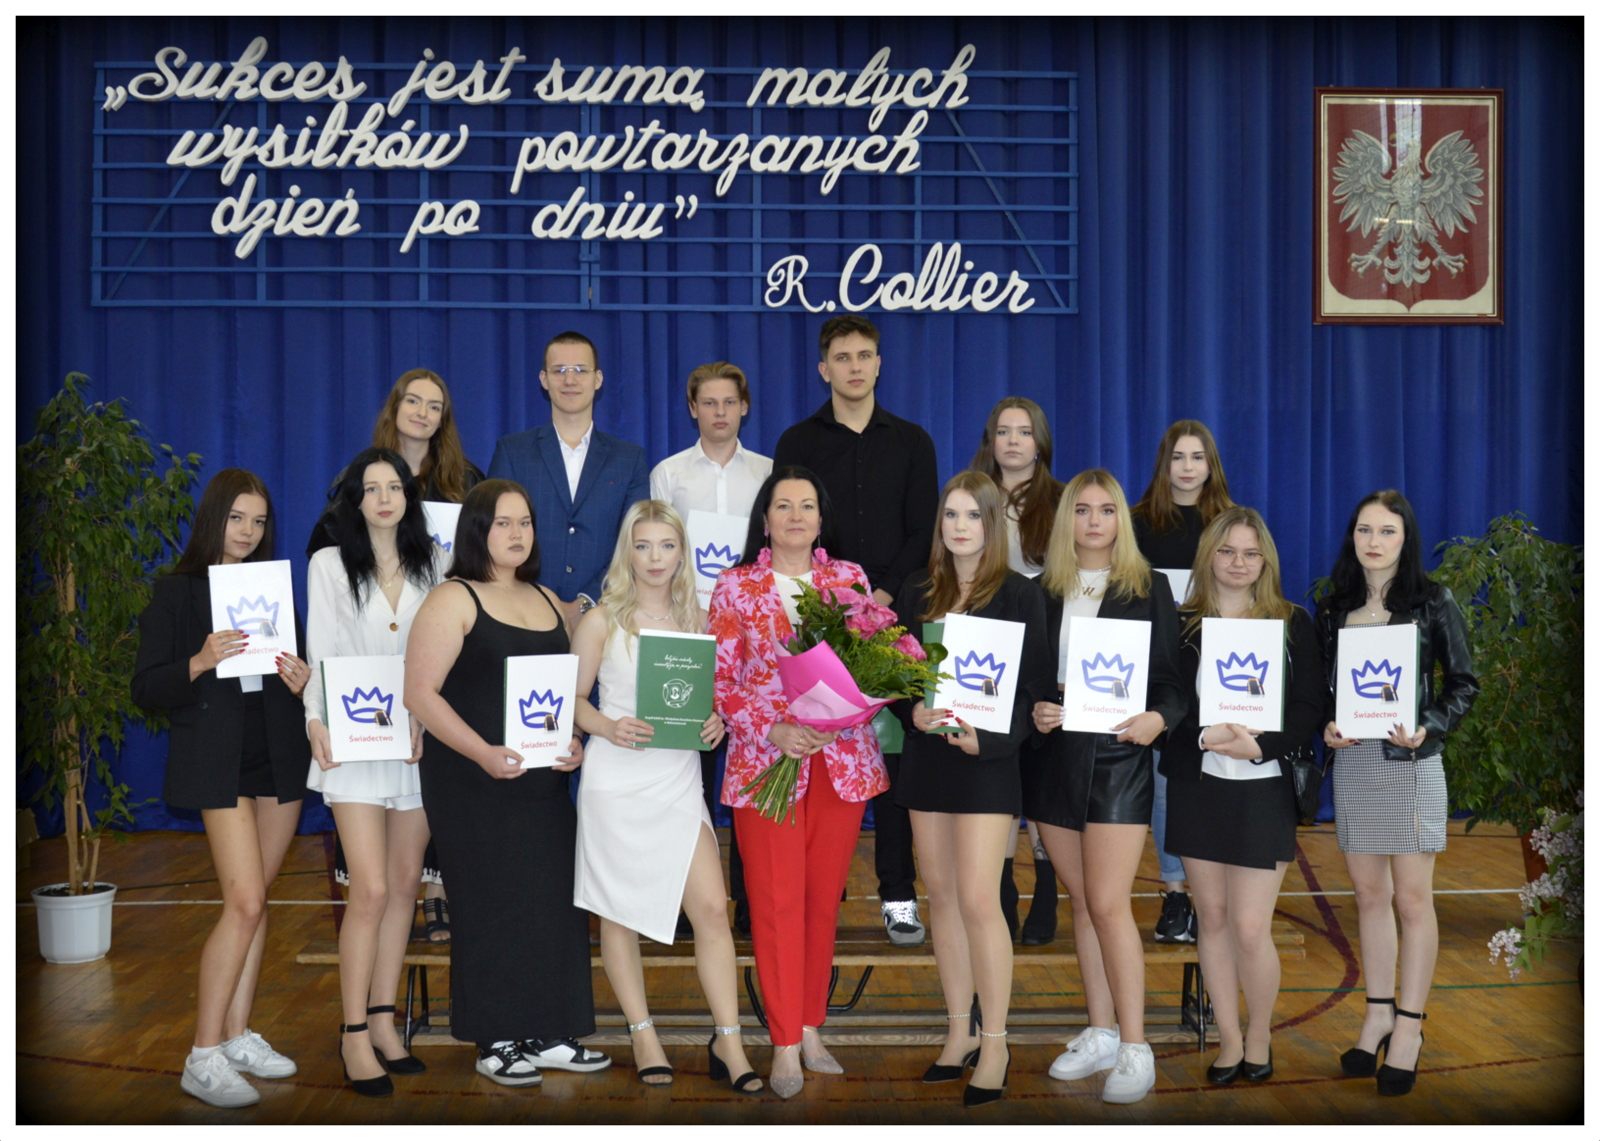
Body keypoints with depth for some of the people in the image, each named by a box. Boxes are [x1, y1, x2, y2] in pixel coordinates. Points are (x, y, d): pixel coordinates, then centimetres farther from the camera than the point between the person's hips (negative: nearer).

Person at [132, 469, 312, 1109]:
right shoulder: (177, 592, 0)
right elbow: (146, 689, -5)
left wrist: (301, 680, -6)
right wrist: (201, 662, -22)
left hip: (279, 758, 5)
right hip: (219, 761, -5)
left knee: (254, 900, 9)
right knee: (245, 903, -13)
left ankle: (237, 1036, 19)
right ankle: (203, 1060, -6)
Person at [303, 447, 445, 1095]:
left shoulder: (432, 564, 9)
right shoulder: (328, 566, 4)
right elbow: (320, 653, -1)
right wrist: (317, 719, -15)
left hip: (419, 739, 3)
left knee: (406, 884, 7)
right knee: (371, 891, -9)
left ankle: (383, 1019, 17)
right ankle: (354, 1034, 0)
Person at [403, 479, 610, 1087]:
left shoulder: (548, 601, 15)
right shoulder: (453, 599, -5)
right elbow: (420, 692, -12)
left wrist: (575, 741, 0)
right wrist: (482, 752, -21)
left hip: (544, 780, 6)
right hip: (473, 781, -6)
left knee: (554, 899, 6)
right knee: (492, 904, -1)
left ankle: (549, 1034, 18)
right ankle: (497, 1041, 11)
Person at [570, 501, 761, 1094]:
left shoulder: (699, 620, 9)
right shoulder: (602, 621, 0)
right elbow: (571, 699, 1)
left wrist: (716, 720, -5)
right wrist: (609, 728, -17)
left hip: (678, 778, 2)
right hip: (617, 779, -2)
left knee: (713, 908, -6)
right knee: (619, 911, 4)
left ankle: (728, 1040, 2)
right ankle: (642, 1034, 18)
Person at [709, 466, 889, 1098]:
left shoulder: (850, 579, 9)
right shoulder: (736, 588, 4)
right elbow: (720, 680, -1)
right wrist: (773, 730, -15)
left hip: (843, 758, 2)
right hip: (763, 759, -2)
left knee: (824, 896, 7)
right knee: (776, 900, -2)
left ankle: (812, 1028, 19)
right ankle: (785, 1044, 5)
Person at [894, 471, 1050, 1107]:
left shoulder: (1021, 596, -3)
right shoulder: (918, 595, 9)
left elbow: (1035, 687, -6)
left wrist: (984, 738, -19)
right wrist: (914, 712, -12)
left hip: (986, 762, -5)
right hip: (925, 758, 5)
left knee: (978, 900, -9)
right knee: (940, 895, 8)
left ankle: (994, 1044, 1)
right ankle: (959, 1031, 19)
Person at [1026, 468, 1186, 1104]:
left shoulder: (1148, 589, 2)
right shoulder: (1043, 592, 8)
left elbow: (1175, 676, 0)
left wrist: (1159, 718, -19)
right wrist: (1033, 710, -11)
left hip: (1118, 757, -3)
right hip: (1053, 757, 4)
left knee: (1109, 903, -10)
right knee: (1081, 901, 10)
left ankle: (1134, 1050, -3)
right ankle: (1100, 1034, 21)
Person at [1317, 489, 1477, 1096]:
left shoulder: (1433, 603, -2)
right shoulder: (1334, 608, 8)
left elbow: (1463, 682, -2)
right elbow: (1321, 684, 12)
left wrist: (1428, 727, -17)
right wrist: (1326, 725, -8)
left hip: (1411, 761, -4)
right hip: (1353, 758, 4)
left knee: (1412, 896, 0)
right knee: (1369, 892, 9)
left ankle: (1408, 1027, 8)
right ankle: (1378, 1014, 19)